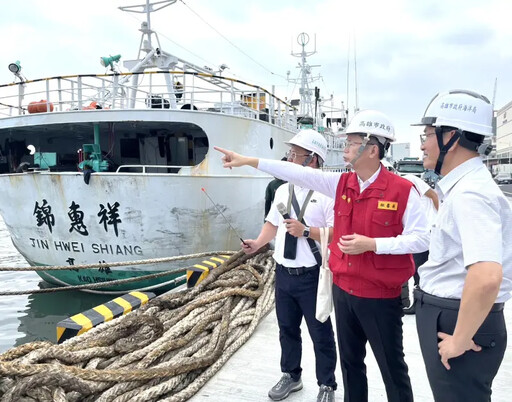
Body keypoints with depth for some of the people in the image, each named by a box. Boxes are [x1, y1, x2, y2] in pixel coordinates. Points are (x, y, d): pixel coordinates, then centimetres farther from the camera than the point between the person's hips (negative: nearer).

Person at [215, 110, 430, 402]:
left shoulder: (402, 190, -14)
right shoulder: (341, 184, 2)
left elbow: (421, 238, -14)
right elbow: (297, 173, -2)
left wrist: (371, 244, -21)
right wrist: (248, 161, -4)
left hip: (380, 296, -5)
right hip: (343, 290, 6)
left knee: (392, 367, 10)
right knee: (351, 362, 21)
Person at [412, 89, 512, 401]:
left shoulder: (469, 193, -24)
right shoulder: (465, 186, 8)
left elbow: (486, 277, -36)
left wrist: (460, 339, -26)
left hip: (457, 322, -10)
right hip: (449, 316, 10)